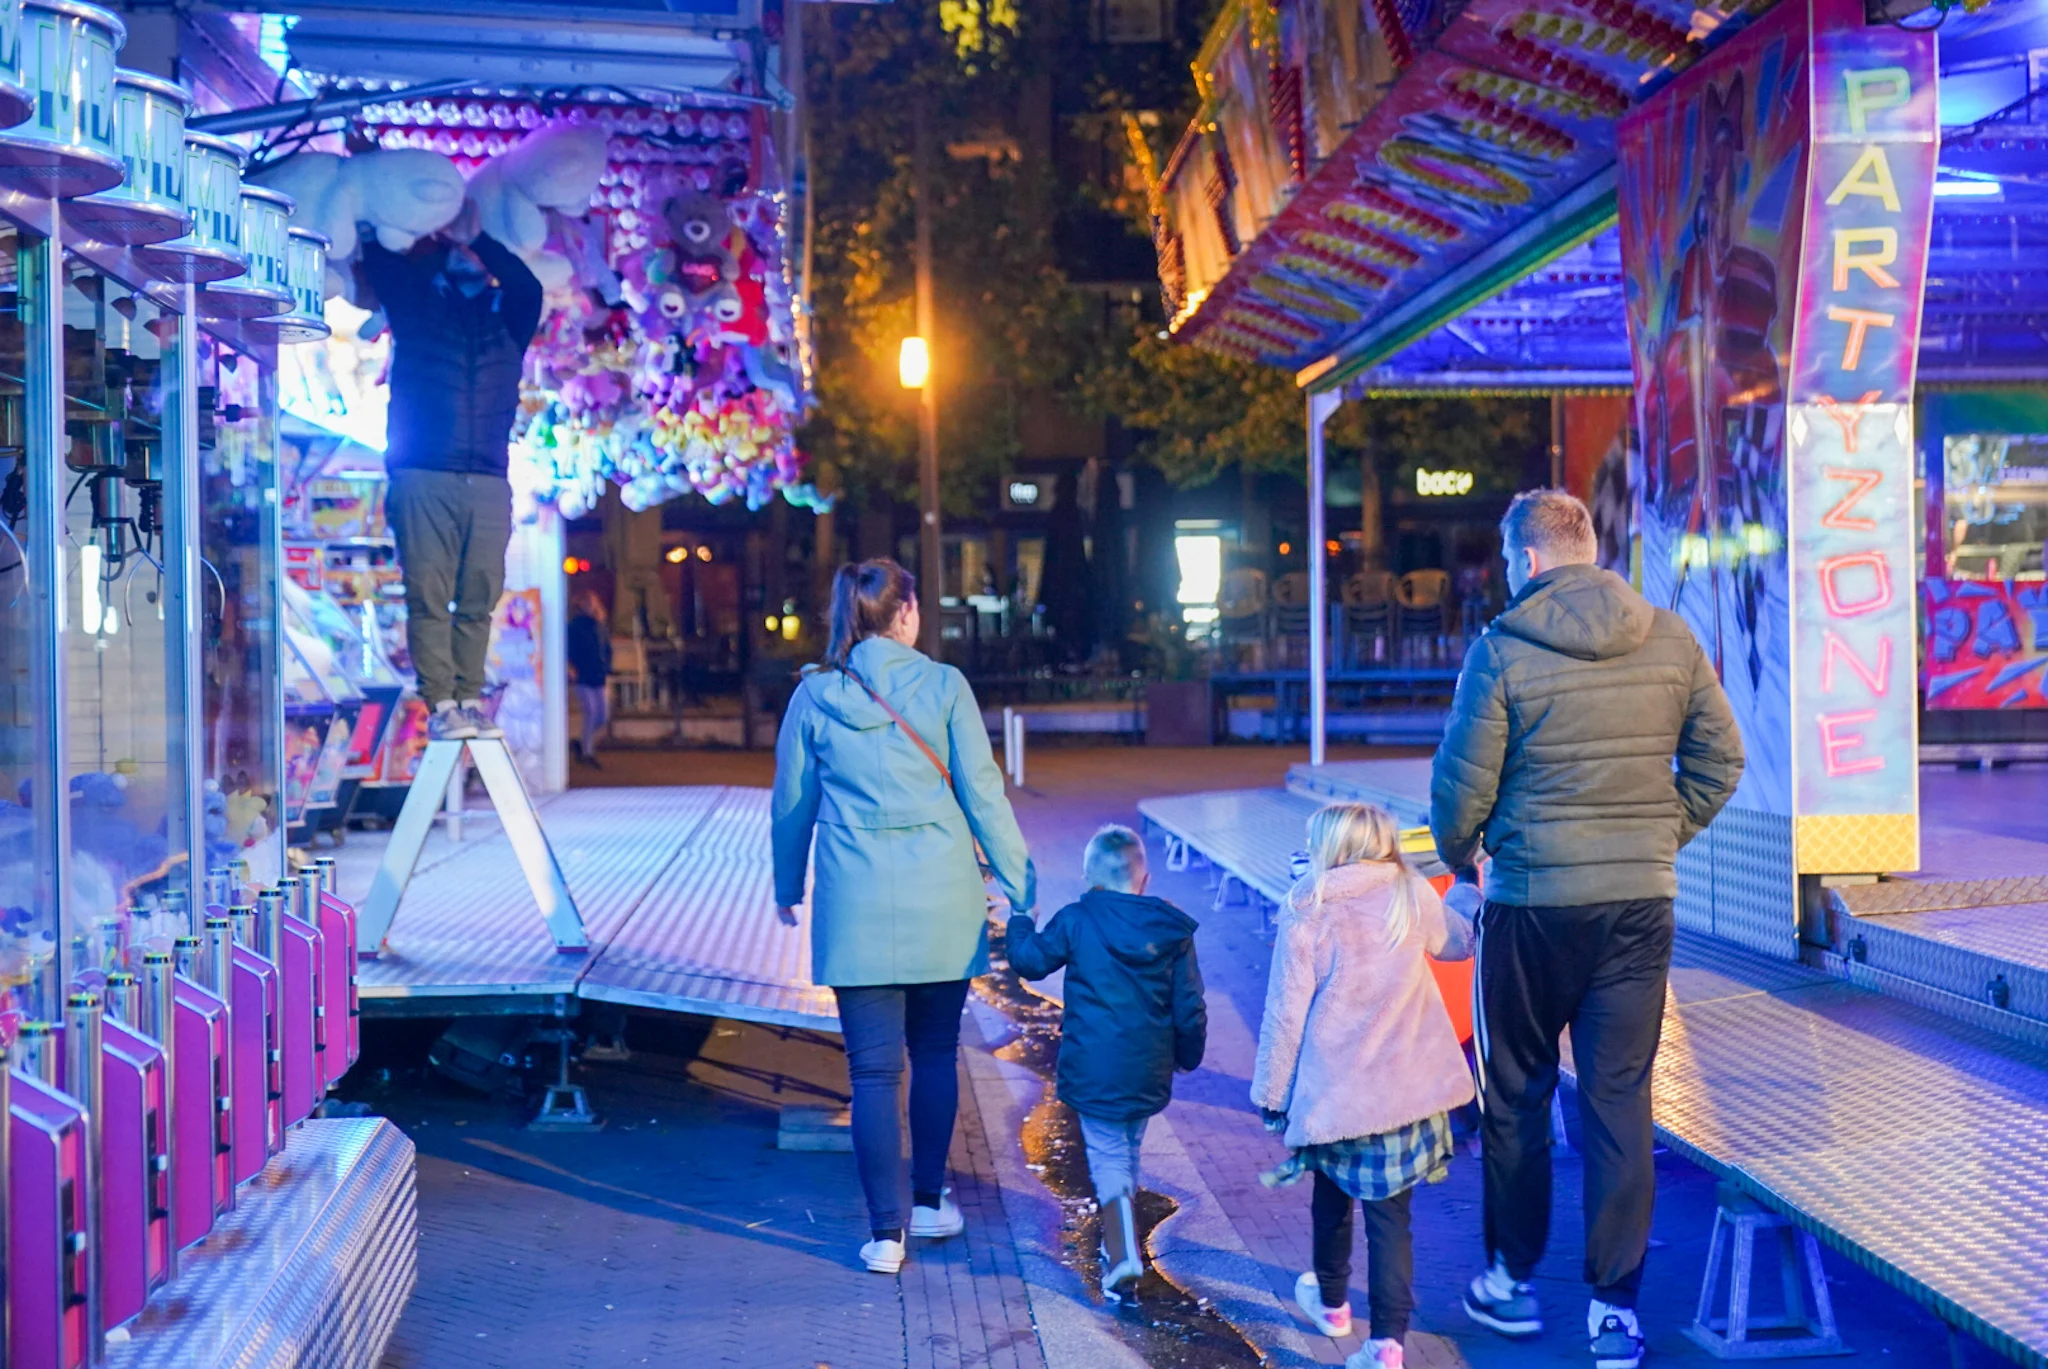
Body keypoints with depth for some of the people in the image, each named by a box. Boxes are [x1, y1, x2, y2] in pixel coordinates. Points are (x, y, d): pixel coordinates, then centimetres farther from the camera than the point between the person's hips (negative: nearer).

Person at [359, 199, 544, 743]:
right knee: (429, 597, -6)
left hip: (488, 483, 2)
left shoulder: (508, 317, 16)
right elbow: (383, 263, 6)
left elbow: (530, 287, -3)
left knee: (478, 600, 0)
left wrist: (477, 236, -7)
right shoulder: (416, 307, 15)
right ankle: (440, 705, -6)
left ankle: (470, 703, 4)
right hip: (423, 479, -2)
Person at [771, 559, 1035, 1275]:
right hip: (941, 899, 0)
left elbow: (791, 803, 9)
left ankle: (886, 1232, 6)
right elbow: (982, 792, -3)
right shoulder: (942, 685, -3)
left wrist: (787, 887, 24)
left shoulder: (814, 695, 1)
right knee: (935, 1055, 17)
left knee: (873, 1068, 4)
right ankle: (930, 1202, 28)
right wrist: (1018, 882, 4)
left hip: (857, 904, 0)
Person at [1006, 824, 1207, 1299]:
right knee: (1129, 1149, 21)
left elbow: (1029, 960, 3)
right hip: (1149, 1072, 3)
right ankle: (1118, 1241, 32)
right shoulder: (1173, 930, 1)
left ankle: (1122, 1253, -14)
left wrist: (1020, 922, 23)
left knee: (1107, 1156, 2)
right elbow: (1189, 1006, 4)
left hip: (1093, 1071, -3)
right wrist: (1188, 1055, 20)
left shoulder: (1075, 921, -8)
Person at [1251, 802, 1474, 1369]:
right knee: (1391, 1213, 5)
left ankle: (1332, 1301, 41)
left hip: (1332, 1088, -1)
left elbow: (1286, 1012, -9)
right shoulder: (1414, 897, 0)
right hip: (1408, 1085, 2)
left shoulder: (1306, 911, -9)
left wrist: (1271, 1090, 2)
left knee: (1332, 1195, 22)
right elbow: (1457, 943, 21)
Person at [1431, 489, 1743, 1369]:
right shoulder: (1672, 640, 1)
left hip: (1533, 905, -3)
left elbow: (1463, 784, -9)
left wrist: (1455, 853, 11)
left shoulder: (1502, 650, -11)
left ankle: (1513, 1281, 26)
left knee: (1516, 1098, 14)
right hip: (1641, 903, 3)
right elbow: (1720, 761, 6)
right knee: (1620, 1103, 9)